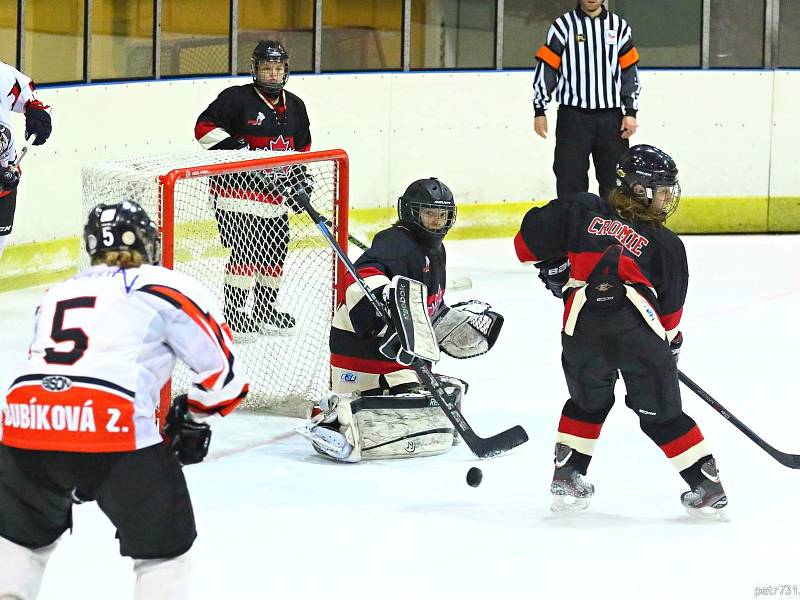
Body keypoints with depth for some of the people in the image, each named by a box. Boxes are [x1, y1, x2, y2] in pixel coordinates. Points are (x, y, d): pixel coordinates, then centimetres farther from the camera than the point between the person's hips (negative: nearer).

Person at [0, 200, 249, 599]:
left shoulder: (56, 295, 31)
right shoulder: (169, 287, 14)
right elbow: (223, 370, 12)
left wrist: (75, 475, 48)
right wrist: (194, 419, 32)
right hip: (110, 426, -4)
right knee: (164, 546, 12)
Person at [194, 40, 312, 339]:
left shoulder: (295, 106, 12)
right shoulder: (237, 98, -10)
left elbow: (302, 147, 22)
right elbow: (204, 127, -13)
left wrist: (301, 182, 13)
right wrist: (238, 150, -22)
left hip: (275, 192, 7)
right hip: (238, 190, -7)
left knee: (275, 249, 13)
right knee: (245, 249, -13)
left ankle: (265, 309, 29)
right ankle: (233, 313, -6)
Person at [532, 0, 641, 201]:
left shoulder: (619, 26, 8)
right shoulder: (564, 25, 0)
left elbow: (630, 70, 9)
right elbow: (546, 67, 0)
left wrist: (631, 112, 3)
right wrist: (539, 111, -5)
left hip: (610, 117, 2)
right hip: (573, 116, -2)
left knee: (616, 178, 5)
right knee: (570, 179, -3)